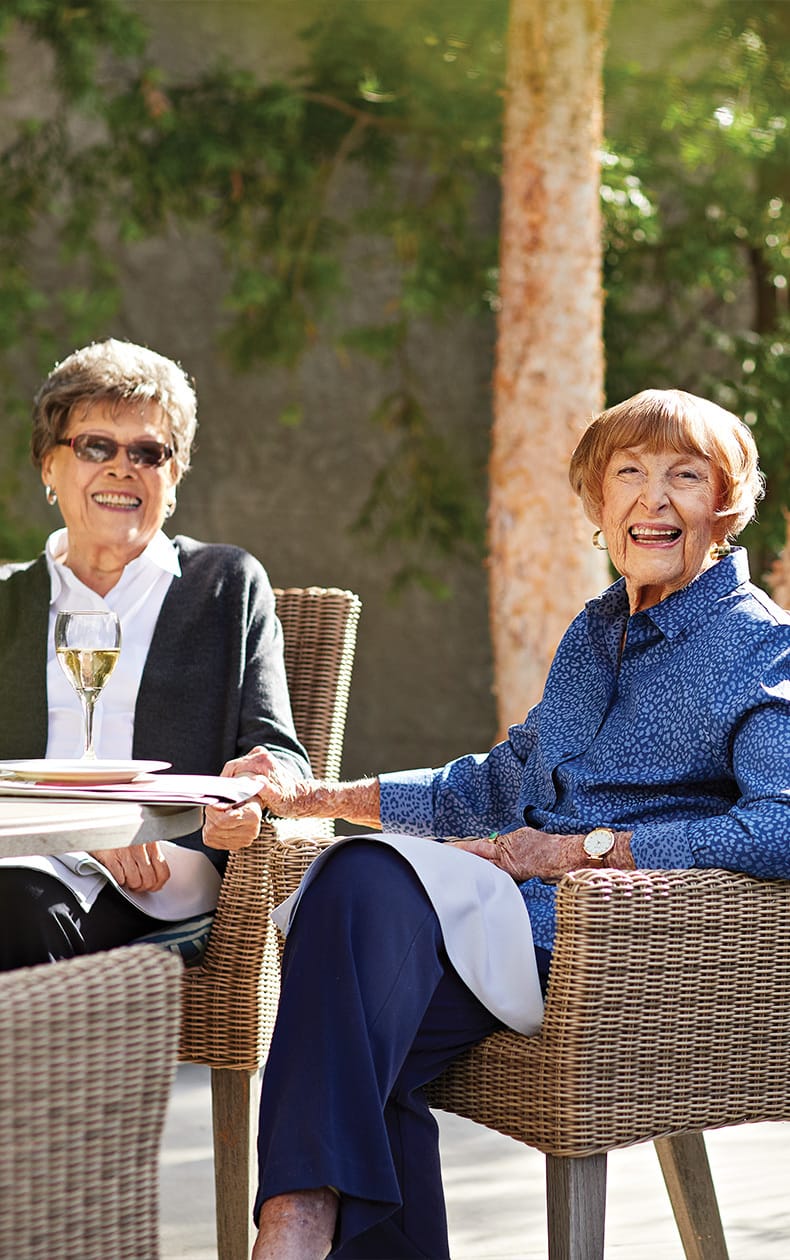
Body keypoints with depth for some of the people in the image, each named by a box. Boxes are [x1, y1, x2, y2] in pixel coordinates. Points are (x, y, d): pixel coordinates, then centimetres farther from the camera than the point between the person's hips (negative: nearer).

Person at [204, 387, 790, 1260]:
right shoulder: (596, 632, 24)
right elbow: (504, 783, 31)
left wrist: (581, 848, -16)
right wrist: (315, 798, 24)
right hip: (533, 907, 7)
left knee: (368, 882, -32)